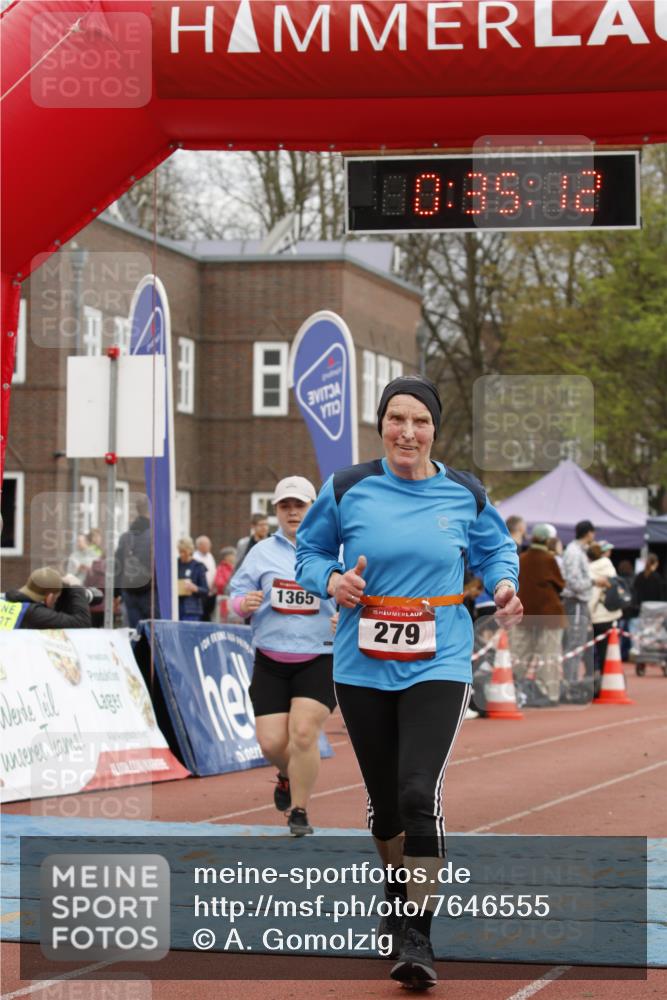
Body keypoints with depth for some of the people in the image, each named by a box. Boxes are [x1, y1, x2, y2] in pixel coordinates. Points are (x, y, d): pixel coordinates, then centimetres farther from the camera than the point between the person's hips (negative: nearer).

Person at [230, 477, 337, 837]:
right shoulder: (262, 552, 9)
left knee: (303, 733, -16)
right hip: (271, 661, 2)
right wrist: (244, 604, -15)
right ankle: (289, 775, 34)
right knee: (271, 742, -3)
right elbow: (236, 594, 8)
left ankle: (299, 810, 1)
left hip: (319, 661, -2)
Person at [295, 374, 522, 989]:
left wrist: (504, 584, -4)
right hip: (363, 667, 2)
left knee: (420, 792, -17)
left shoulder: (465, 495, 1)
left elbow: (496, 548, 17)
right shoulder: (346, 490, -1)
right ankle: (397, 895, 43)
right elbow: (310, 549, 11)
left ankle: (418, 936, -9)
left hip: (438, 665, -2)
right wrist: (331, 580, -10)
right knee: (383, 797, 14)